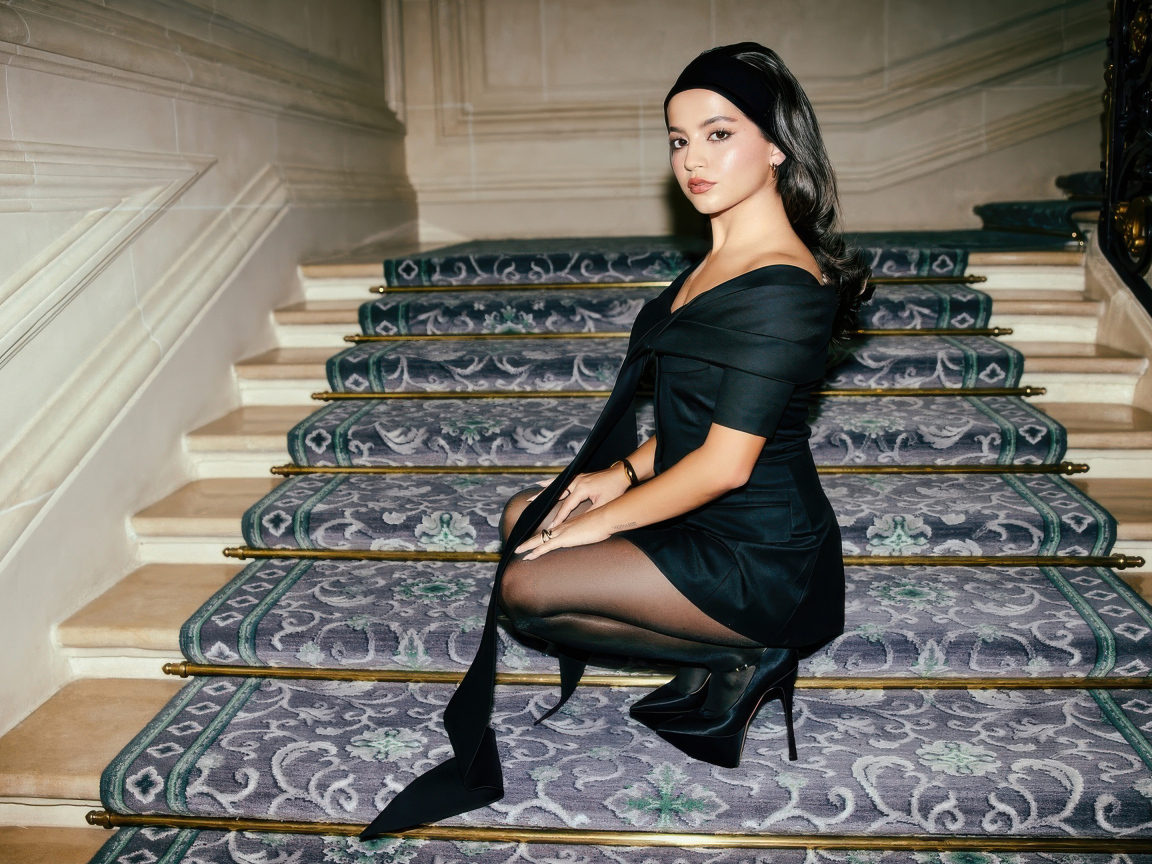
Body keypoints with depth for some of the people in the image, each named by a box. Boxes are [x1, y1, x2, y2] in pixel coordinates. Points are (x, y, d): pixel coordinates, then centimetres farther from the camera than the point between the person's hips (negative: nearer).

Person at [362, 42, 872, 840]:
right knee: (525, 515, 14)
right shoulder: (724, 262, 7)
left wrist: (607, 518, -12)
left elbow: (725, 463, -23)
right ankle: (735, 650, 8)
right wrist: (625, 472, 1)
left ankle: (736, 660, 2)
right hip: (715, 519, 10)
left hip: (760, 562, -10)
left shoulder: (780, 289, -24)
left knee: (525, 587, -10)